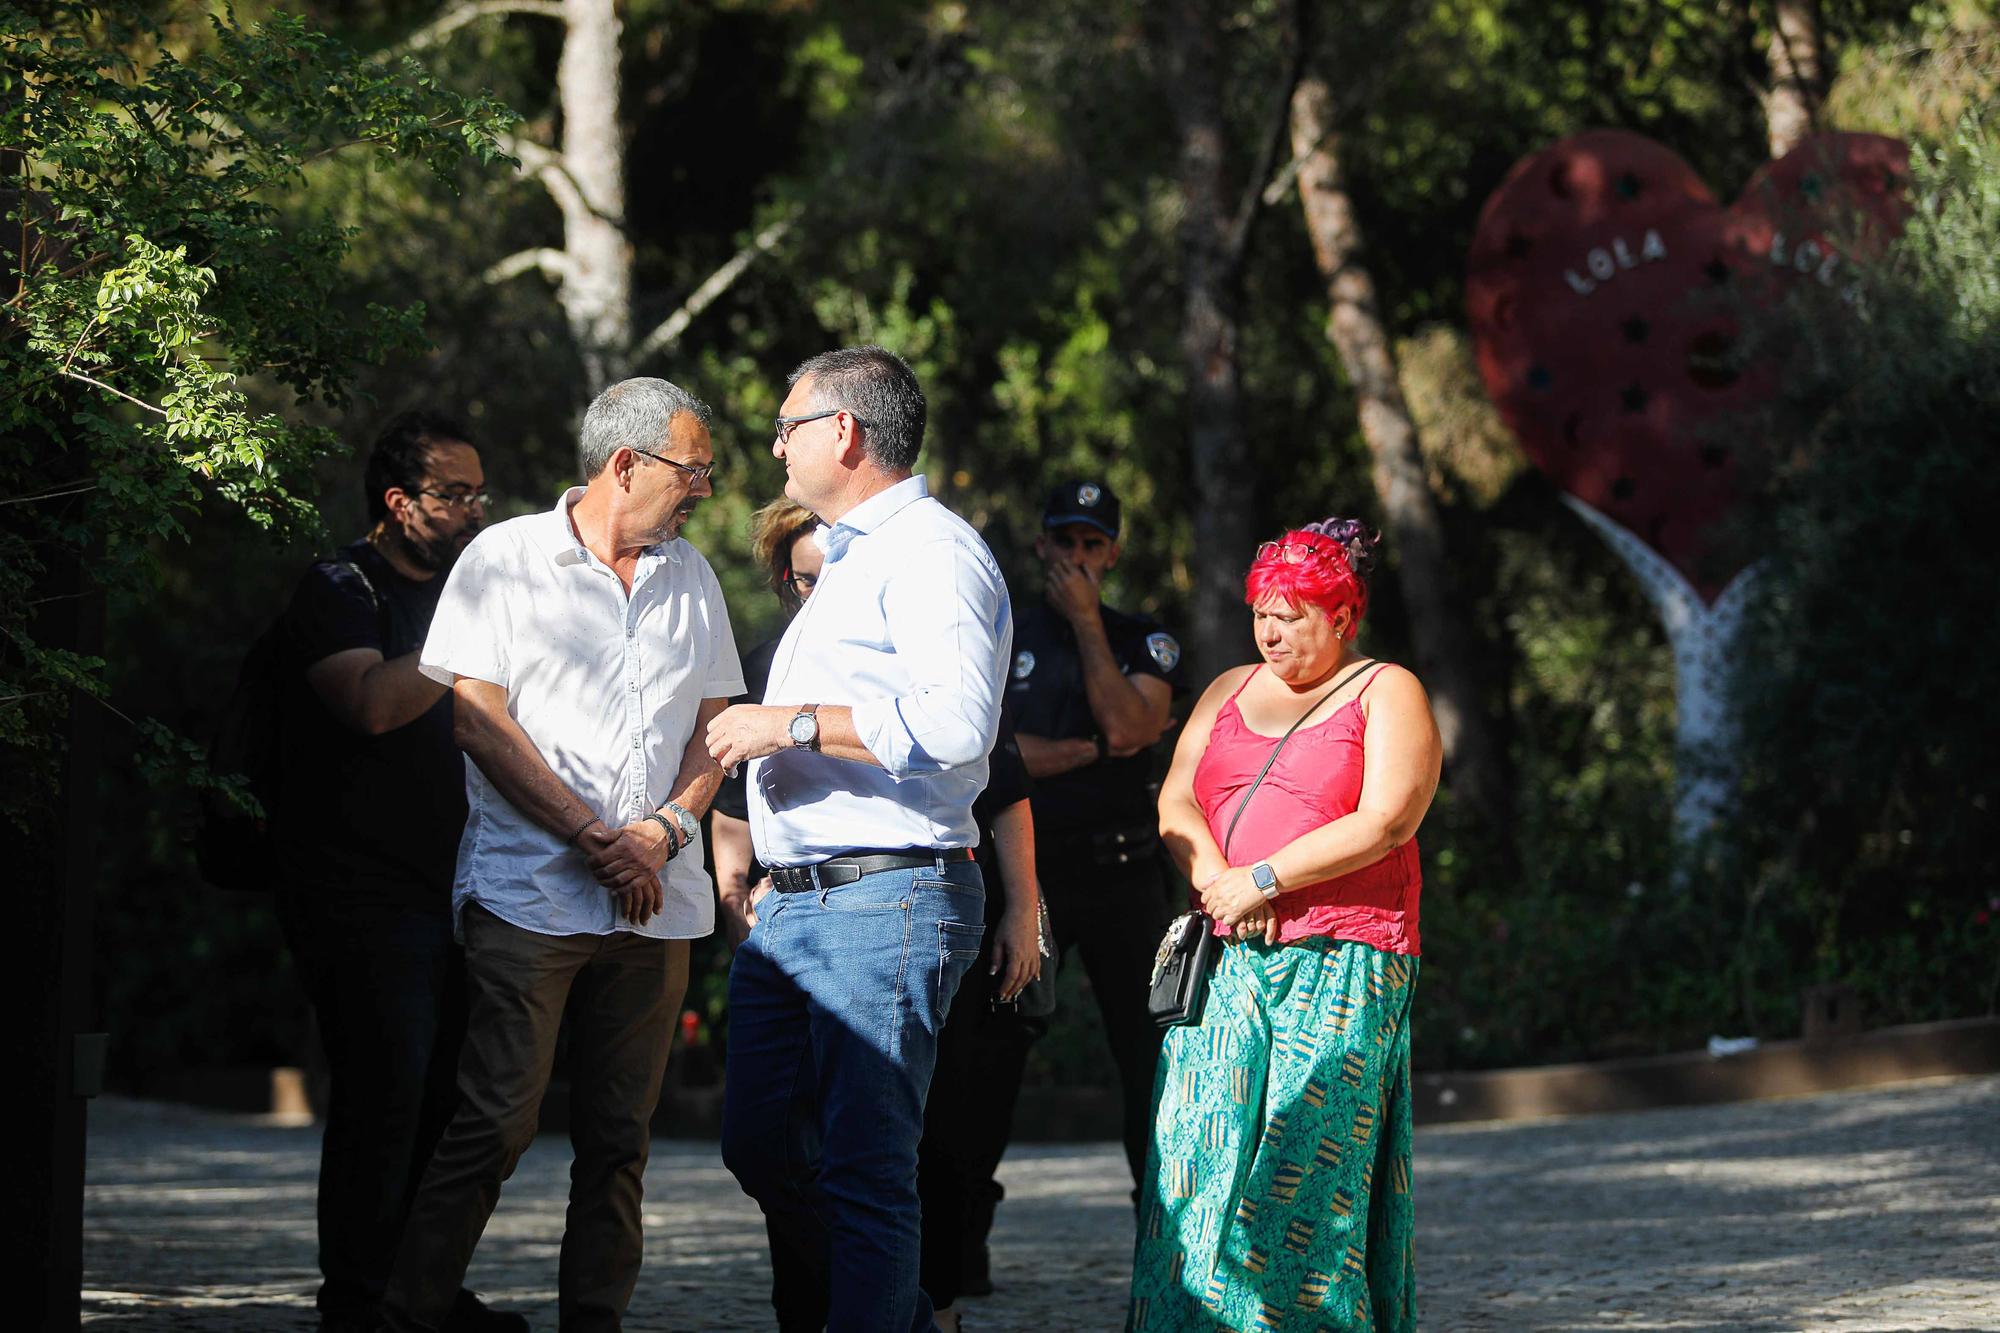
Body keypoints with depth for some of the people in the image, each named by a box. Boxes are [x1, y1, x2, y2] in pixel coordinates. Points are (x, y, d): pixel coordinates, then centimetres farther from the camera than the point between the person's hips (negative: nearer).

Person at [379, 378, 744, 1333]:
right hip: (530, 888, -5)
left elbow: (715, 729, 16)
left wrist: (664, 829, -4)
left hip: (655, 898, 5)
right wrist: (597, 840, -10)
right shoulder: (505, 560, 1)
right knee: (495, 1122, -11)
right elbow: (478, 718, -6)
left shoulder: (690, 579, 17)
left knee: (619, 1135, 3)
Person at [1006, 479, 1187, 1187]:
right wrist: (1094, 748, -8)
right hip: (1026, 869, -1)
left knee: (1147, 1049, 3)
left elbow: (1126, 725, -10)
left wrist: (1085, 621, -6)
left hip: (1122, 870, 1)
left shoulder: (1143, 642, 10)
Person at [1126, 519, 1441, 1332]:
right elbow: (1175, 806, 11)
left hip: (1340, 964, -5)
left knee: (1307, 1166, -10)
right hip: (1229, 961, 5)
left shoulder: (1387, 695, 4)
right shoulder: (1230, 692, 21)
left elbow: (1383, 825, -9)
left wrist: (1262, 882, -11)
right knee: (1198, 1151, -5)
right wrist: (1218, 883, -9)